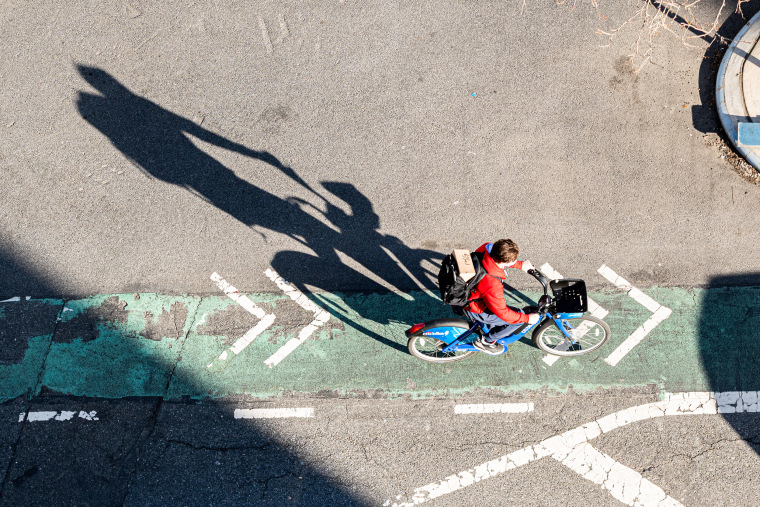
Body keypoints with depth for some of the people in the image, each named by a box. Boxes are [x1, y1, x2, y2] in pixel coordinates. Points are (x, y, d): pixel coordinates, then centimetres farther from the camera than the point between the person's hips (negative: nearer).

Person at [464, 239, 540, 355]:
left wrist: (520, 264, 3)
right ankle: (485, 341, 16)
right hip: (475, 309, -8)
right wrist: (527, 318, -13)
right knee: (519, 319, -1)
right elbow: (503, 313, -25)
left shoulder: (487, 248, -22)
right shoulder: (493, 286, -41)